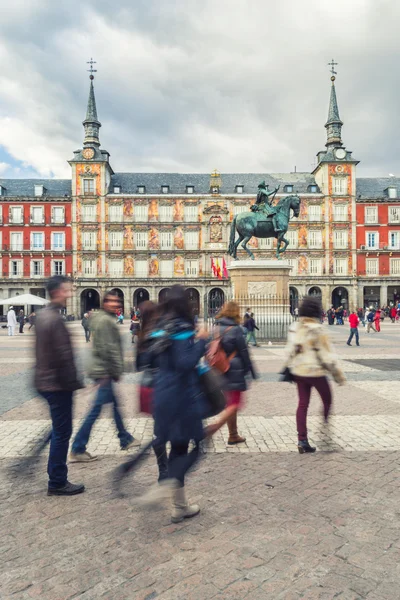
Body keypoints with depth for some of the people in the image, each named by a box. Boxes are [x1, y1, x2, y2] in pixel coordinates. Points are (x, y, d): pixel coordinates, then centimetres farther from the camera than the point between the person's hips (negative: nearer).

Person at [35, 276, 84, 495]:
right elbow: (63, 355, -23)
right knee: (62, 432, 2)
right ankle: (57, 483, 14)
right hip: (58, 384, -10)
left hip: (46, 381, 10)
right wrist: (74, 382, -15)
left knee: (59, 431, 19)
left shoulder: (44, 315, 12)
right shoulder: (55, 319, -20)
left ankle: (57, 479, 29)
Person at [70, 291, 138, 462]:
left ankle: (125, 439, 33)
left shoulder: (106, 319, 15)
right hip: (104, 371, -11)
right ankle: (77, 450, 3)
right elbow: (107, 349, -21)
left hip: (103, 370, 11)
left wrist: (115, 370, 16)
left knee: (115, 404, 19)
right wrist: (116, 371, -14)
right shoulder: (105, 320, -16)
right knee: (97, 409, -5)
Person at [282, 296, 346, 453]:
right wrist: (337, 374, -6)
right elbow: (326, 355, -15)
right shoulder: (317, 330, -18)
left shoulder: (294, 328, 1)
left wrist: (288, 367, 18)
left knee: (302, 404, 10)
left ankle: (302, 440, 12)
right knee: (327, 400, 16)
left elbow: (289, 351, 6)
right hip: (316, 372, -6)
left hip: (298, 371, 6)